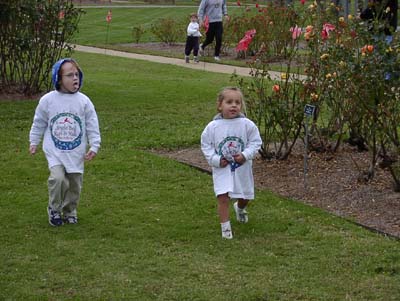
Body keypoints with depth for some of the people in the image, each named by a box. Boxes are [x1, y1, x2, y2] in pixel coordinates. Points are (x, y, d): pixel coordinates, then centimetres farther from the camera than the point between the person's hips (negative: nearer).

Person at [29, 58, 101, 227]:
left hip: (76, 152, 2)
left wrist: (94, 146, -6)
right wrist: (34, 142, 12)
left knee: (75, 184, 8)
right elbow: (39, 123, 8)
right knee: (58, 178, -20)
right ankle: (54, 209, 4)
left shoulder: (83, 101, -4)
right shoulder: (47, 100, -6)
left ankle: (70, 211, 32)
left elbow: (92, 126, 0)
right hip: (54, 150, -2)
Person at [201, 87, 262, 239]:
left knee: (245, 195, 17)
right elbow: (206, 145, 0)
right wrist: (215, 160, -12)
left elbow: (256, 141, -4)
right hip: (222, 169, -1)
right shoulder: (212, 127, -10)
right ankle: (225, 227, -1)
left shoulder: (247, 124, -11)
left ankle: (240, 208, 53)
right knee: (223, 196, -13)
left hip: (242, 168, 1)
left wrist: (245, 155, -18)